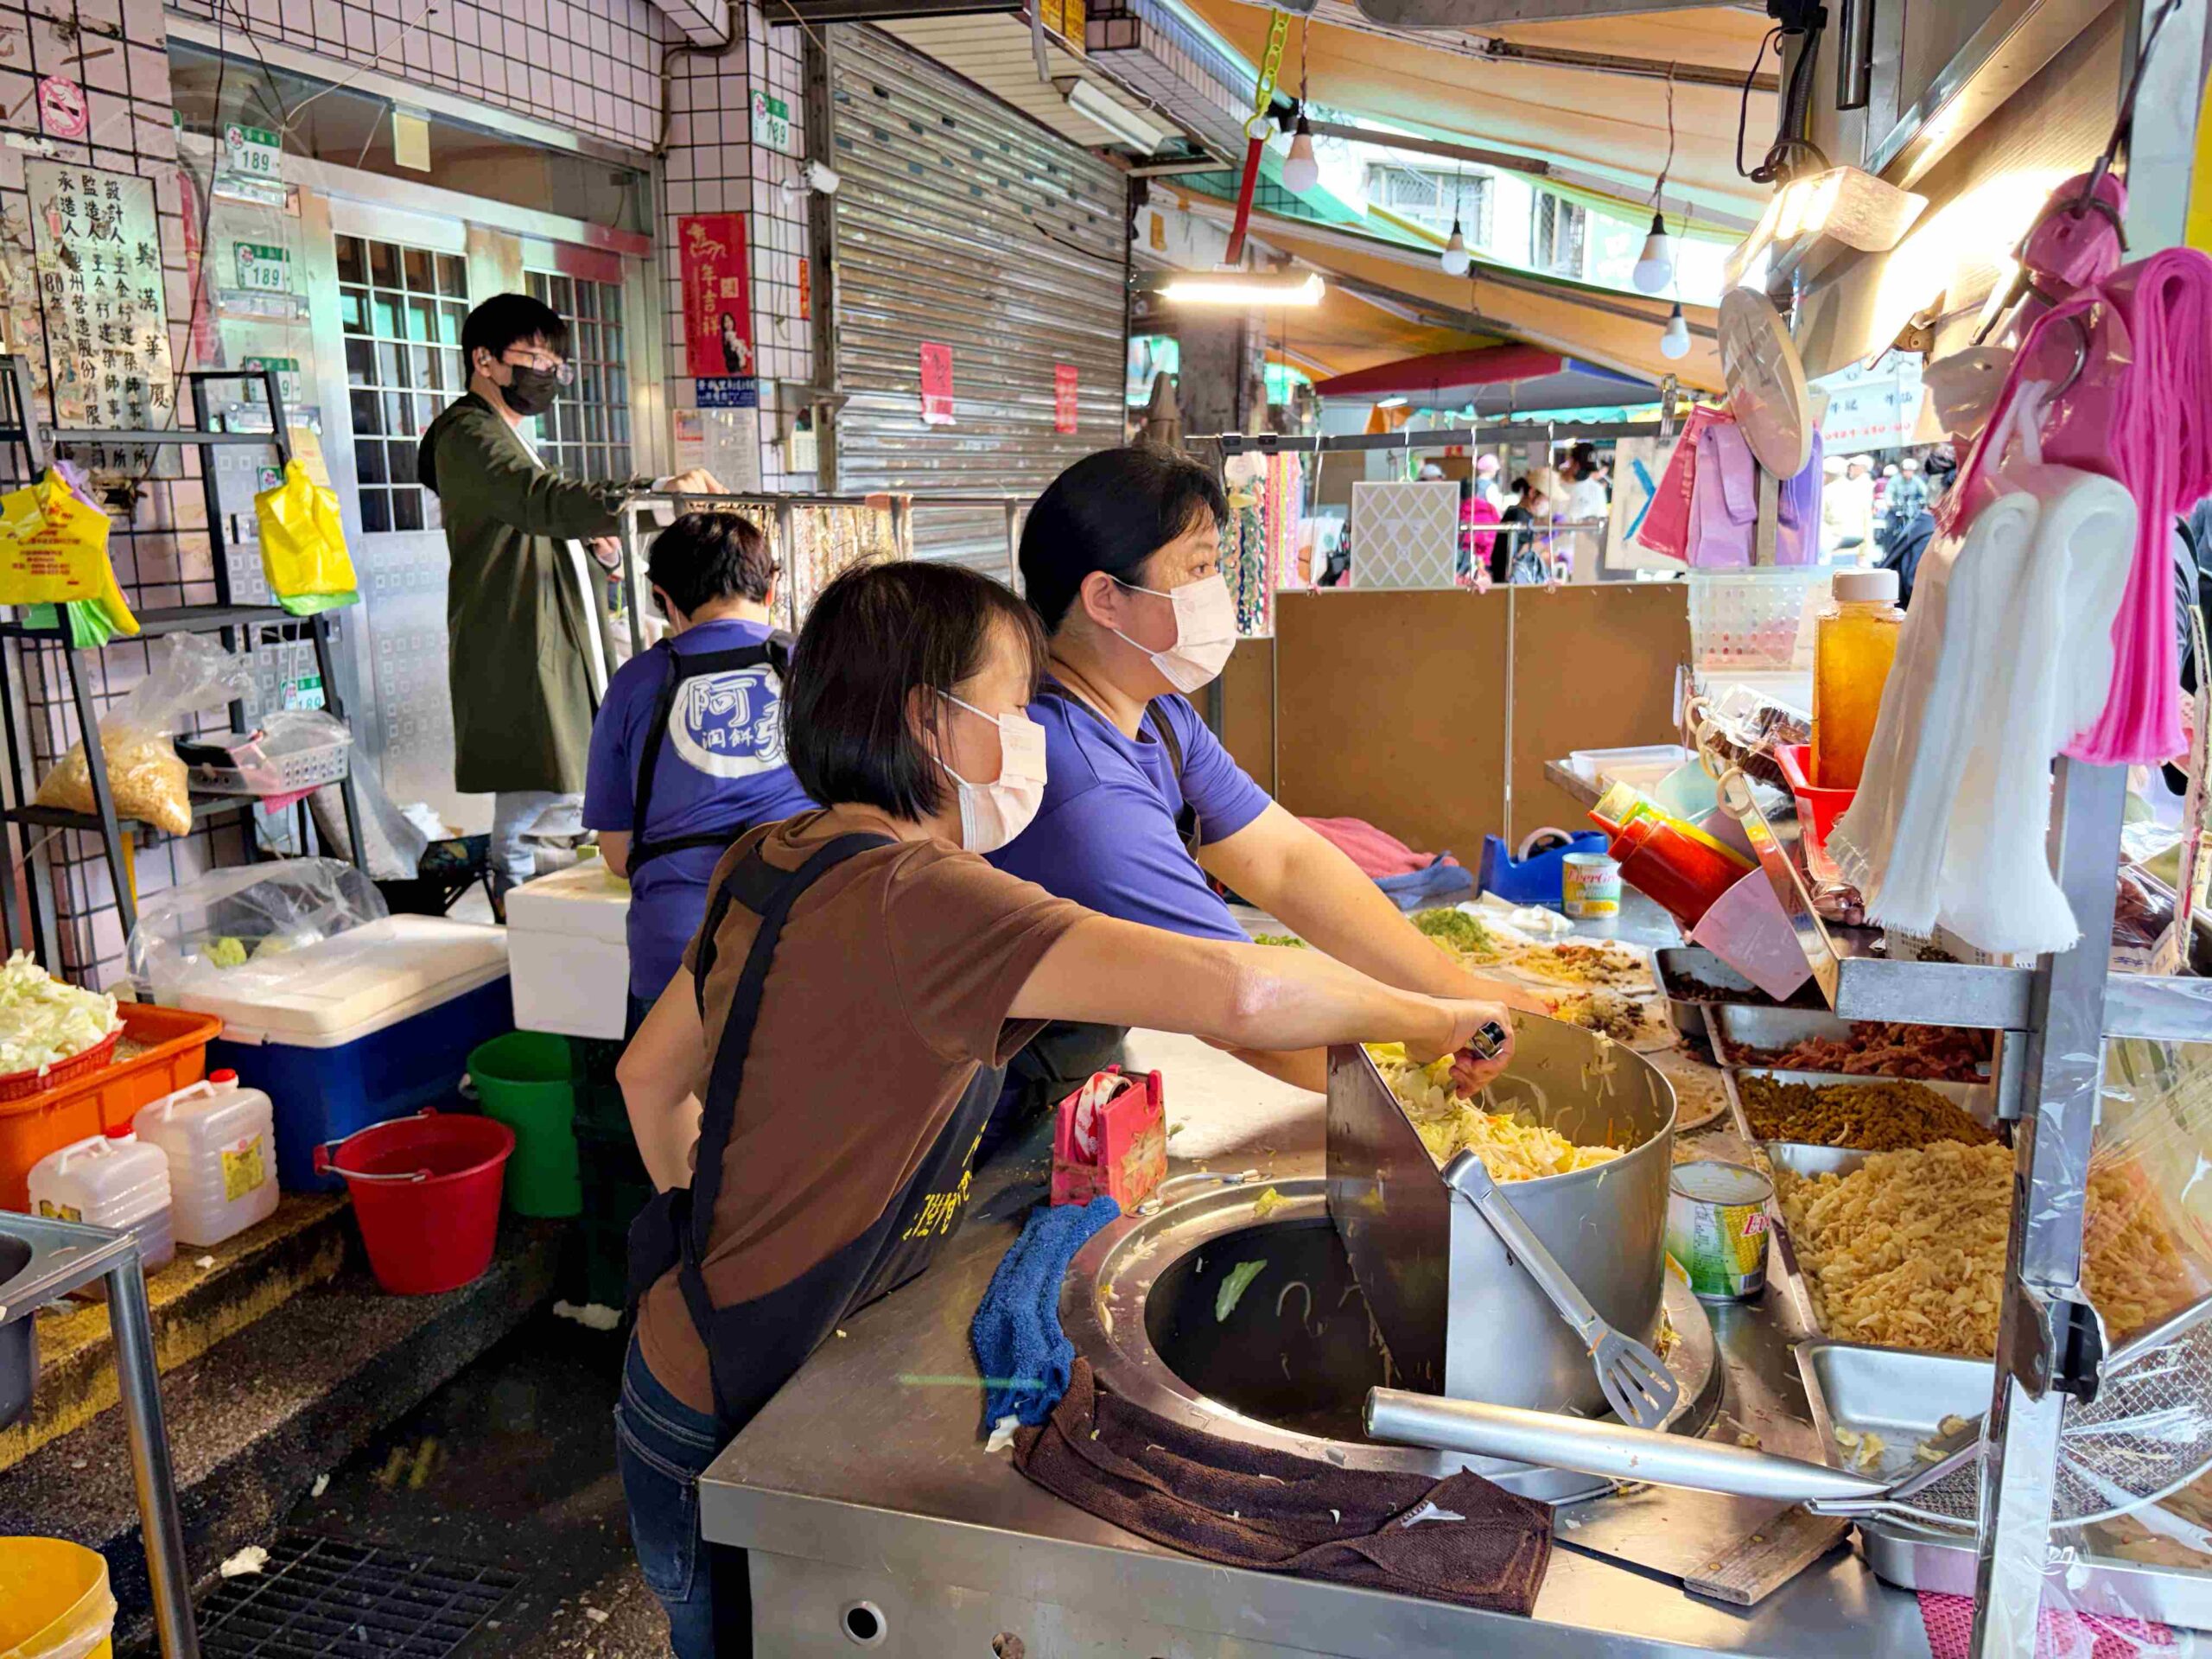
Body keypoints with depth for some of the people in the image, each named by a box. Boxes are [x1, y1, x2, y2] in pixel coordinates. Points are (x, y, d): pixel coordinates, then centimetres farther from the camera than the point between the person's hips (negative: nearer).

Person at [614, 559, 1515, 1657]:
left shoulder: (772, 862, 0)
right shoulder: (912, 897, -29)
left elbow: (650, 1077, 12)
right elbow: (1234, 992, -38)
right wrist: (1427, 1018, -20)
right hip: (739, 1436, -8)